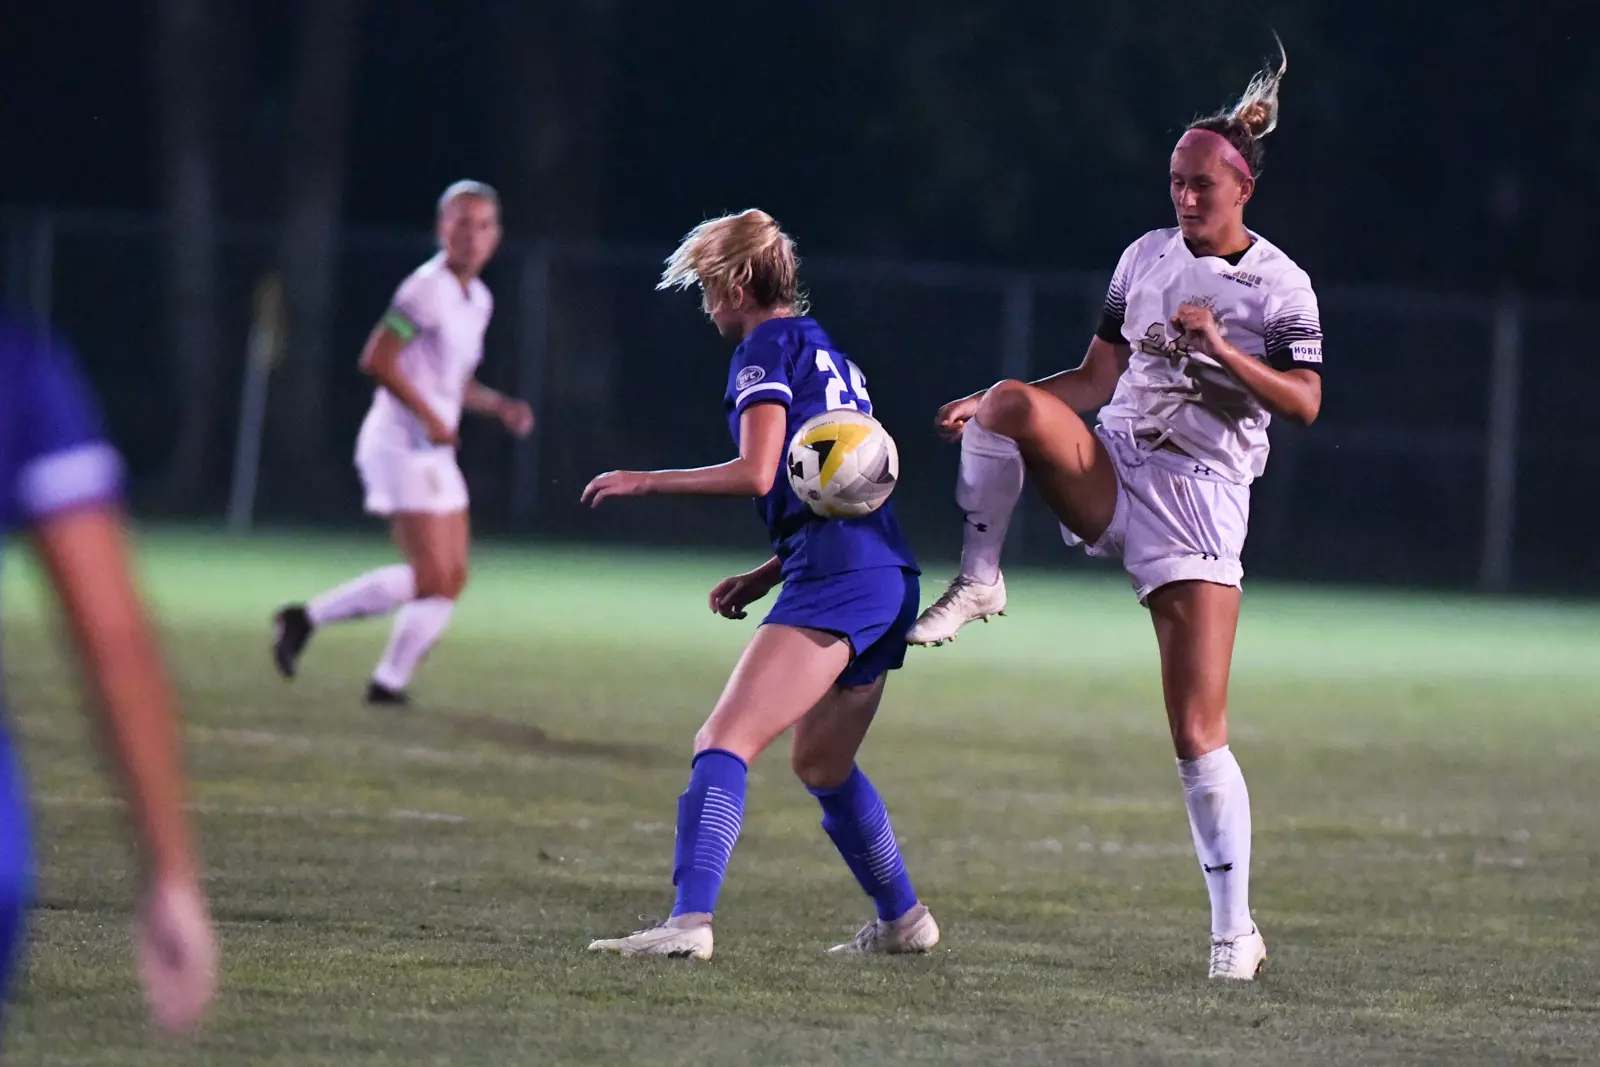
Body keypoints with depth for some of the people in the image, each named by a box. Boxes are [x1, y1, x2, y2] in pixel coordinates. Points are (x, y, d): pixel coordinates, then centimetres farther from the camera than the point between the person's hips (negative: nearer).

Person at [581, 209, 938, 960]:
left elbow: (756, 473, -14)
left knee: (724, 741, -20)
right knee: (820, 762, 29)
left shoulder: (766, 348, -2)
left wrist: (644, 481, -6)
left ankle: (690, 921, -36)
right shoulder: (825, 352, 26)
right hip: (887, 574, 10)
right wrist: (765, 577, 24)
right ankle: (903, 919, 39)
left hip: (834, 581, -10)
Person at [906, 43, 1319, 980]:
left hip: (1201, 500, -4)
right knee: (1011, 404, -29)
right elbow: (1096, 380, 15)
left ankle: (1235, 928, -1)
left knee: (1200, 732, -9)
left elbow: (1305, 403, -8)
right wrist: (988, 408, 4)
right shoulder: (1148, 258, 11)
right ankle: (980, 581, -15)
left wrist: (1222, 349, -21)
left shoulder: (1281, 286, 0)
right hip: (1110, 476, 4)